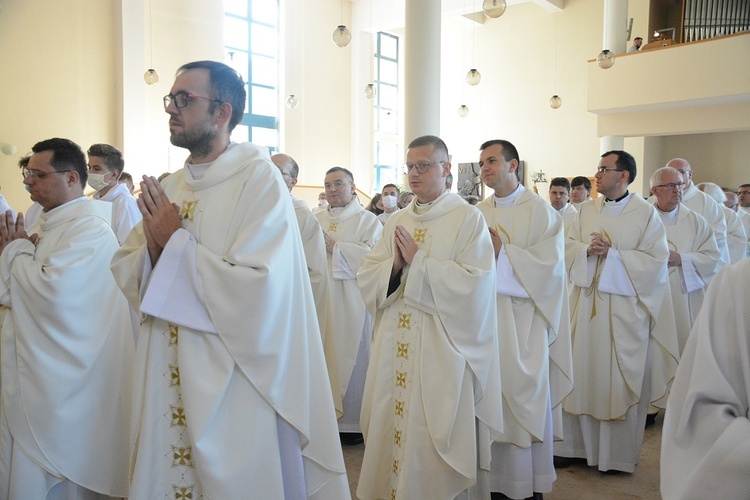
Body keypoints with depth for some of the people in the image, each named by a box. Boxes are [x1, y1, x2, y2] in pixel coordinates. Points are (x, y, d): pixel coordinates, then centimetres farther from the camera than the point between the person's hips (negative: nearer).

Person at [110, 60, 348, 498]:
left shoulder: (260, 179, -14)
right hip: (168, 384, 7)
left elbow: (258, 291, -24)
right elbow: (125, 271, 8)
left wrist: (177, 242, -16)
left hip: (235, 388, -6)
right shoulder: (169, 187, 7)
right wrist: (153, 249, -13)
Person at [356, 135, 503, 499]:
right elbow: (366, 276, 8)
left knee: (431, 435, 1)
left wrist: (418, 260, -16)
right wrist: (394, 265, -12)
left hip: (441, 349, -5)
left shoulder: (468, 218, -5)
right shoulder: (397, 222, 12)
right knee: (391, 429, 11)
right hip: (394, 347, 5)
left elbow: (475, 283, -16)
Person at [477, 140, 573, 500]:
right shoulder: (479, 213, 11)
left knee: (524, 397, 2)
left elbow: (550, 264, -12)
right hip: (486, 316, 5)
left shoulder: (539, 210, -4)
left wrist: (503, 251, -17)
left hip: (523, 320, -4)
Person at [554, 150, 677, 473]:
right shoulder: (587, 210, 10)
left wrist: (611, 253, -17)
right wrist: (588, 249, -13)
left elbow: (656, 261, -10)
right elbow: (568, 246, 7)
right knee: (583, 374, 7)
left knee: (621, 380, 4)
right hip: (587, 304, 4)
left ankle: (618, 454, 19)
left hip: (625, 308, -4)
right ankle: (579, 445, 20)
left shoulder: (646, 213, -4)